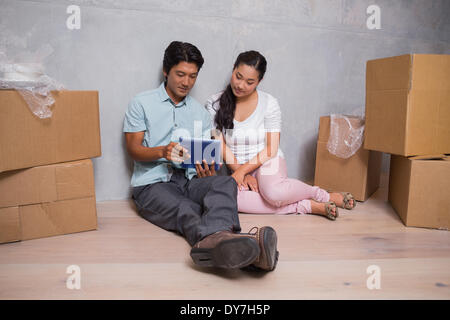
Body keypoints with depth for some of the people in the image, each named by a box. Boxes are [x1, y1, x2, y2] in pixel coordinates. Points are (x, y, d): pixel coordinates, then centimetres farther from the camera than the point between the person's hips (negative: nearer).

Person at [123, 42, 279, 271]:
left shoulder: (200, 112, 21)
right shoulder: (142, 103, 9)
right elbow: (133, 149, 1)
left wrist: (208, 171, -10)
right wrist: (163, 151, -21)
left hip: (189, 180, 3)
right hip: (153, 183, -2)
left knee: (225, 183, -32)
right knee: (187, 211, -35)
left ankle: (214, 241, -63)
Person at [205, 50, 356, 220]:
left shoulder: (269, 103, -4)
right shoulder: (214, 104, 0)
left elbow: (271, 149, -6)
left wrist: (243, 169, -18)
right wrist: (243, 175, -13)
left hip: (267, 161, -1)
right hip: (234, 167, 2)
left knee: (273, 192, -38)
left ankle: (324, 196, -6)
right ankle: (306, 206, -26)